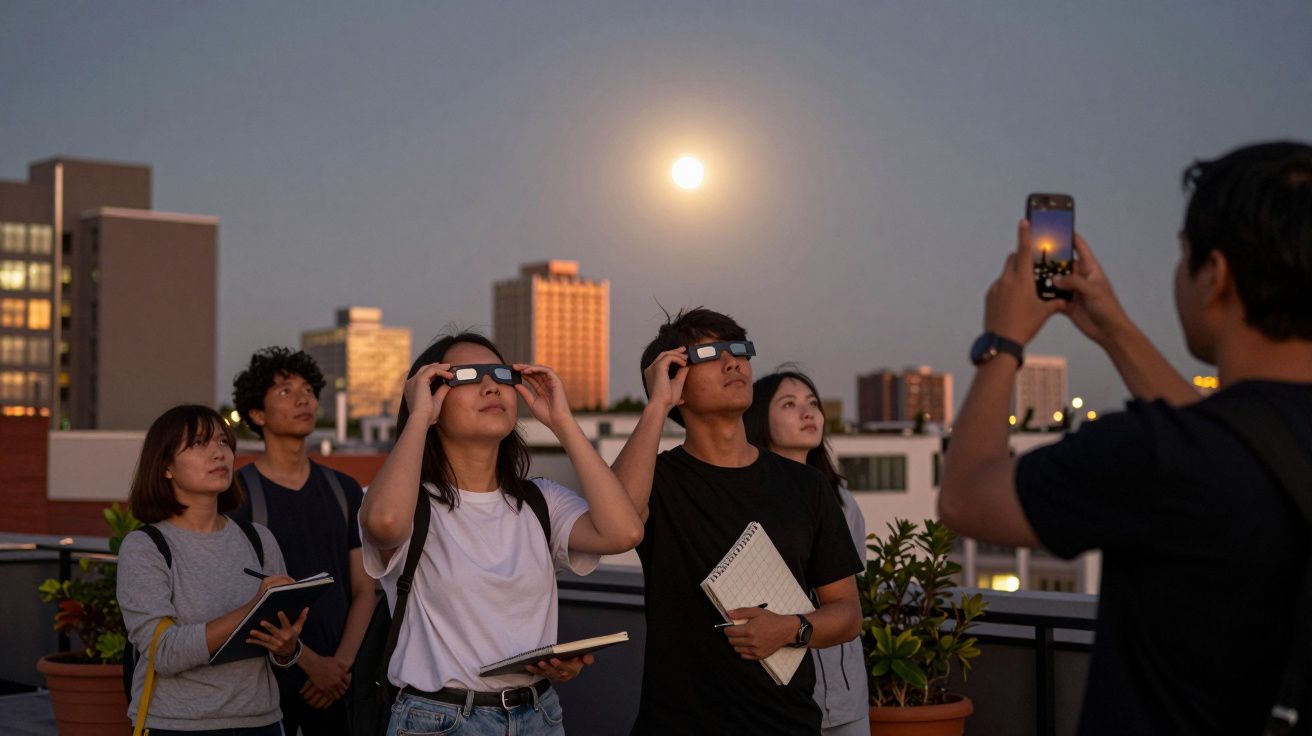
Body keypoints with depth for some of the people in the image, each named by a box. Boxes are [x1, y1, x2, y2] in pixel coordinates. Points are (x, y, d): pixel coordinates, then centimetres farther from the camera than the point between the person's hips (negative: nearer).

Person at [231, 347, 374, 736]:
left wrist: (341, 663, -7)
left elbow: (363, 590, 7)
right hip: (267, 679, -4)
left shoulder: (344, 490, 9)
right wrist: (311, 663, -13)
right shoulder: (238, 493, -4)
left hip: (337, 678, 4)